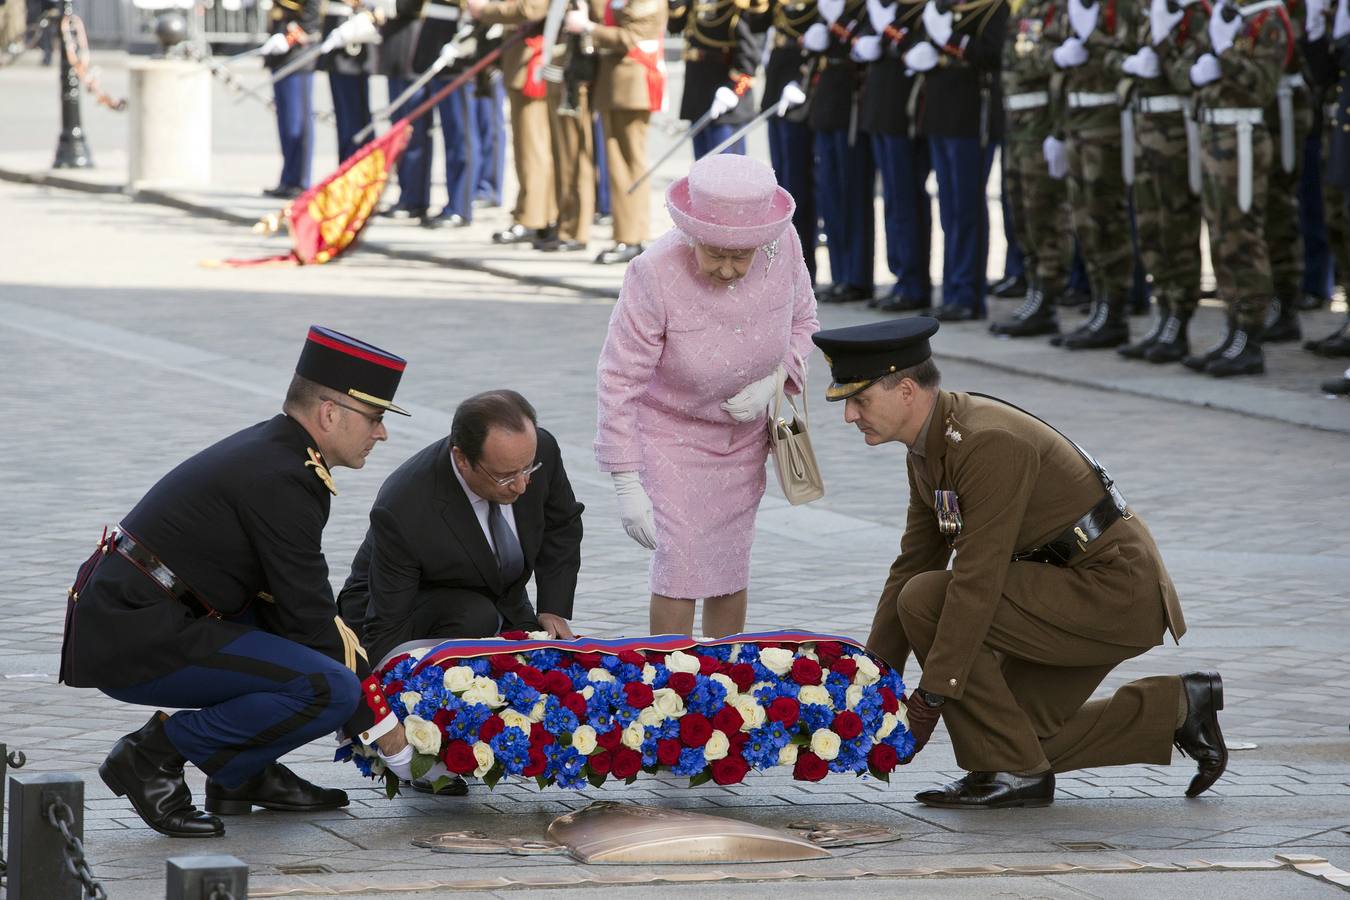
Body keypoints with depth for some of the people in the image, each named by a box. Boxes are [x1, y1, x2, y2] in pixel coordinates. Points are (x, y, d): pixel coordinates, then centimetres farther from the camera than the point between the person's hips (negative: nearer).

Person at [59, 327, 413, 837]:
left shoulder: (269, 448, 13)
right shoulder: (281, 480, -17)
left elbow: (296, 601, 18)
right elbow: (307, 618, -14)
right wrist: (377, 719, -5)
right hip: (136, 639, -10)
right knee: (332, 689, -20)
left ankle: (242, 774, 15)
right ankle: (154, 756, -8)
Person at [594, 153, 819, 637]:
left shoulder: (783, 247, -19)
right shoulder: (655, 274, -31)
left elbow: (803, 322, 2)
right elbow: (619, 379, -25)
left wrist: (772, 382, -18)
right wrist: (626, 484, -26)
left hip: (743, 431, 4)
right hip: (671, 430, -4)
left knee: (732, 563, 10)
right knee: (681, 562, -12)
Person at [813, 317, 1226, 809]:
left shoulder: (989, 441, -25)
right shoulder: (930, 446, 5)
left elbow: (977, 581, -27)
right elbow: (913, 564, 12)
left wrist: (930, 696, -23)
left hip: (1114, 593, -10)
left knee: (926, 602, -19)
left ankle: (1011, 770, -9)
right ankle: (1176, 706, 20)